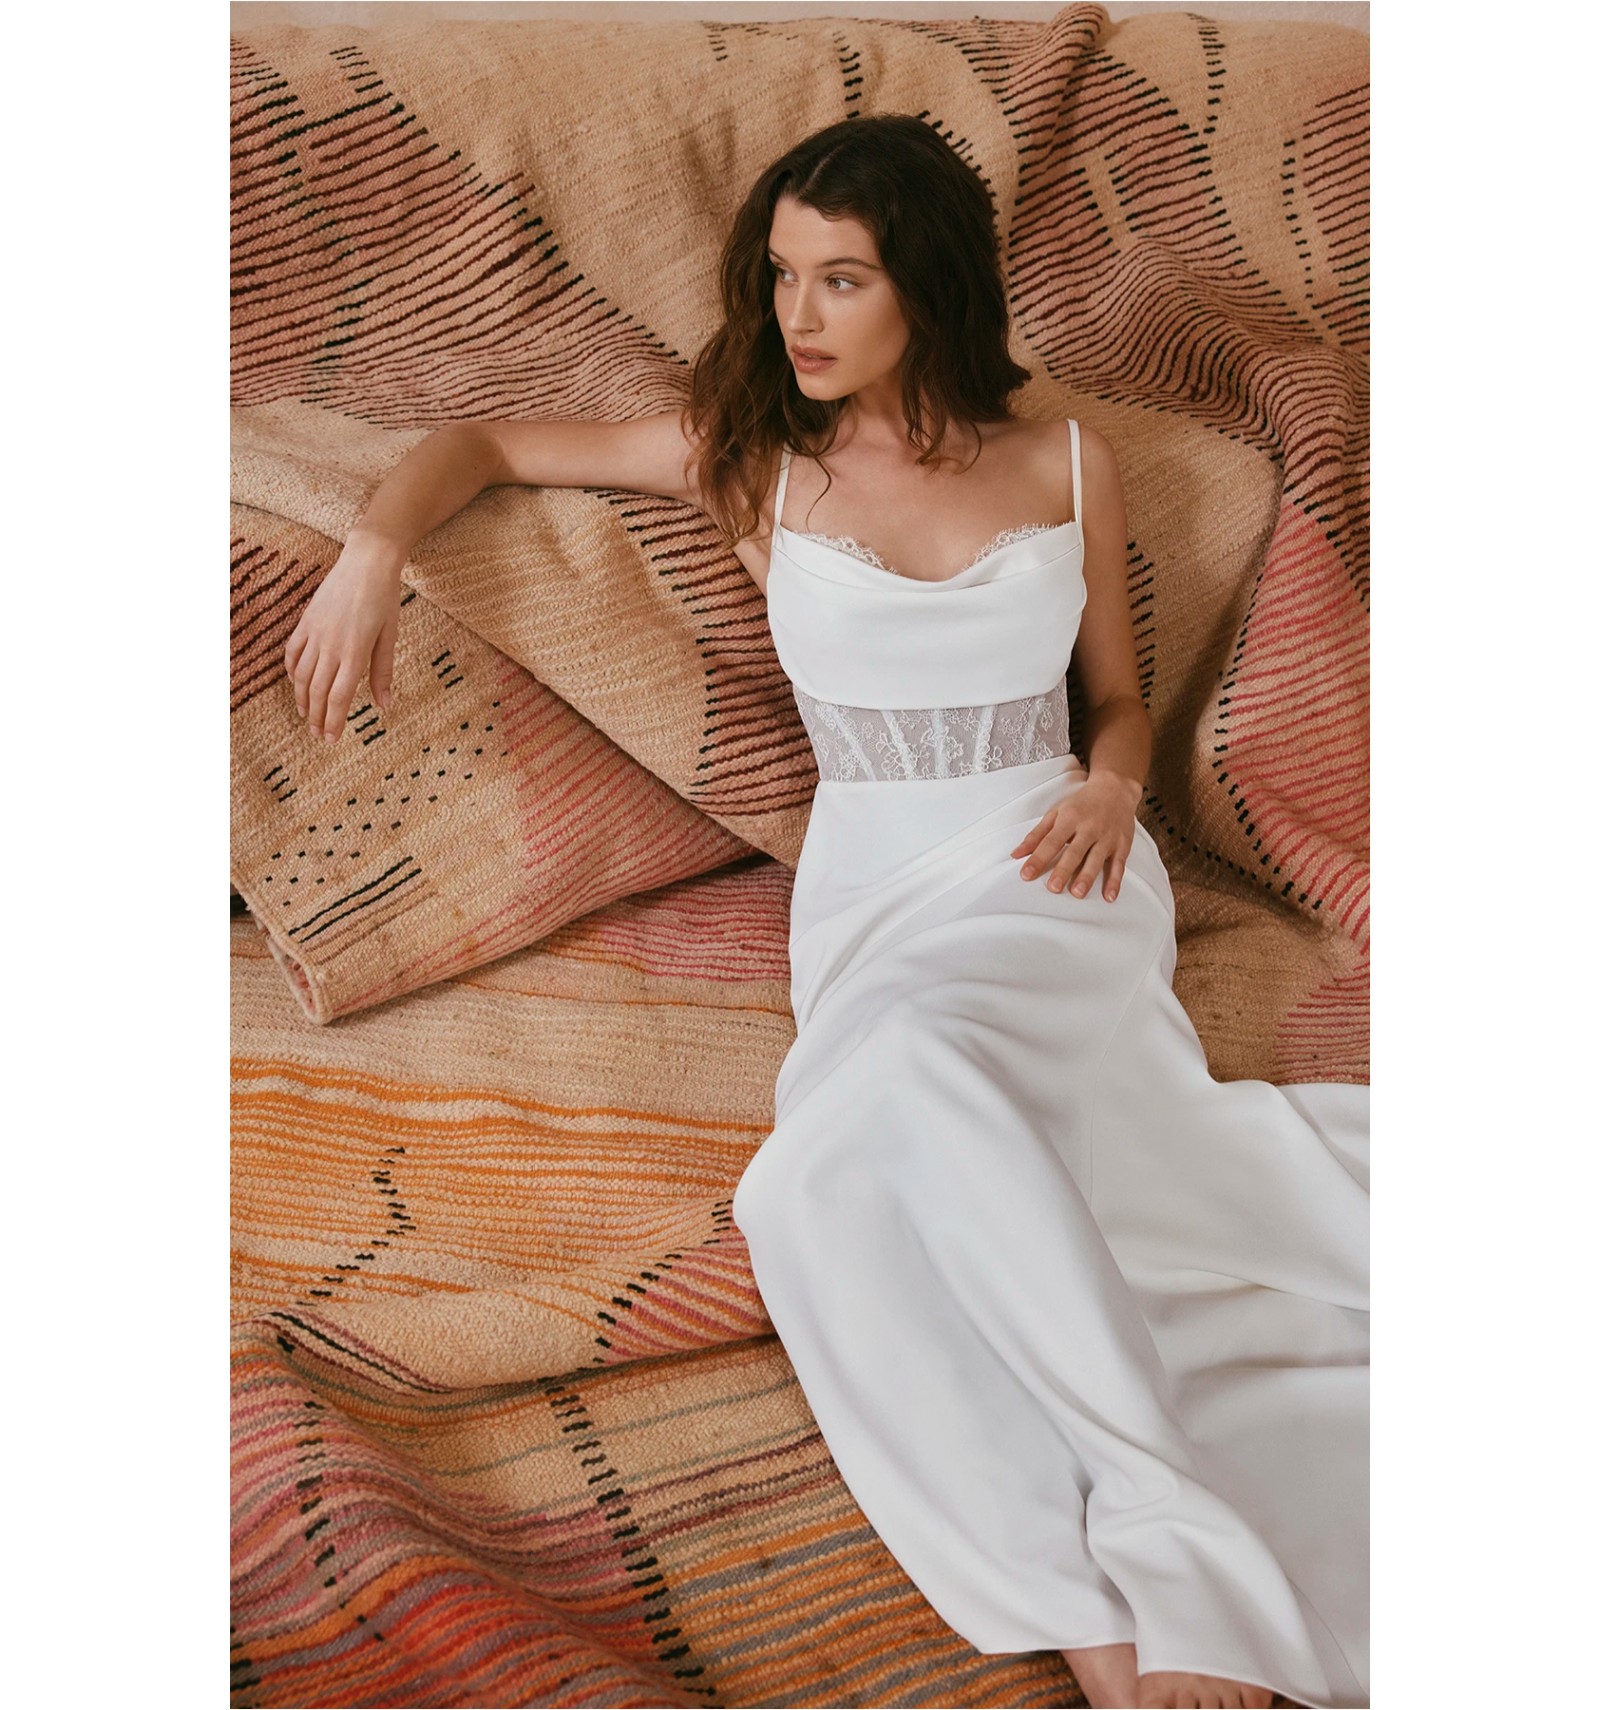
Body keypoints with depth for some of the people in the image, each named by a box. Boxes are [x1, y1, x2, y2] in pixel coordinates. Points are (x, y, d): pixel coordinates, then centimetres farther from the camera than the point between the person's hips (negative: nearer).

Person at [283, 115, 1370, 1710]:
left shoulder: (1068, 467, 9)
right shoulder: (751, 459, 8)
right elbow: (488, 442, 17)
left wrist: (1110, 785, -3)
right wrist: (372, 547, -2)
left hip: (1053, 879, -1)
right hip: (876, 897, 2)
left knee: (917, 1076, -36)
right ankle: (1154, 1575, -28)